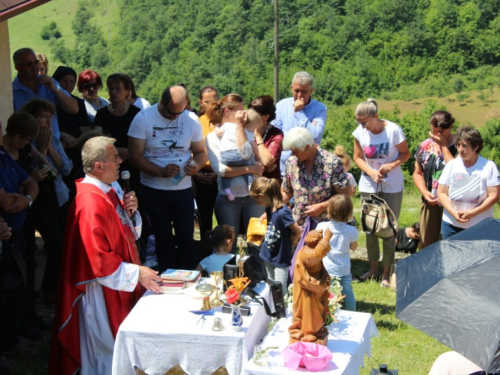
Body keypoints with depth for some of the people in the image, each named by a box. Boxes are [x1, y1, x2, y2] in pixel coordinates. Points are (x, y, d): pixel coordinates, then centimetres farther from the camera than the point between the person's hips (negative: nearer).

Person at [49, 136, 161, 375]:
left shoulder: (106, 192, 6)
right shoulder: (90, 202, -25)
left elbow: (127, 233, 17)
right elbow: (98, 259, -27)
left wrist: (130, 212, -3)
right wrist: (136, 272, -21)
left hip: (117, 289, 10)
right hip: (101, 293, -10)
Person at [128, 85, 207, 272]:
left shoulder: (191, 119, -3)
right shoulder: (143, 118, -10)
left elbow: (200, 152, 5)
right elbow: (135, 156, -12)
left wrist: (196, 166, -19)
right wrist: (161, 171, -24)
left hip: (183, 188, 1)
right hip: (153, 189, -1)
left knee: (186, 237, 4)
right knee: (163, 237, 11)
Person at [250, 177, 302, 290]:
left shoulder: (282, 212, -28)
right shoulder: (270, 209, -3)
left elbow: (298, 231, -22)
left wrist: (291, 241, -6)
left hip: (281, 259, -8)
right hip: (269, 256, 8)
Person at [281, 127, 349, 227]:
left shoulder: (332, 163, -13)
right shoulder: (291, 163, 2)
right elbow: (286, 193, 12)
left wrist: (322, 207, -15)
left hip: (326, 226, -3)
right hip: (298, 225, 4)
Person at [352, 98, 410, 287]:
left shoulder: (393, 130, -17)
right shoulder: (360, 132, -9)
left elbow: (405, 153, -6)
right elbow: (357, 158, 0)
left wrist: (392, 165, -24)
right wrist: (371, 172, -17)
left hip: (392, 186, -3)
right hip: (369, 185, 3)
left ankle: (386, 272, 13)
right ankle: (373, 268, 25)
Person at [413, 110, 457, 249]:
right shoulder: (425, 146, 4)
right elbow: (417, 173, 12)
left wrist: (444, 145, -17)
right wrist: (424, 192, -6)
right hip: (430, 202, 4)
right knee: (427, 244, 12)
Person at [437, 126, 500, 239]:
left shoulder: (488, 166, -5)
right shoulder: (451, 165, 4)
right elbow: (441, 192, 4)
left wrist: (473, 213, -17)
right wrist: (453, 212, -12)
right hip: (451, 225, 3)